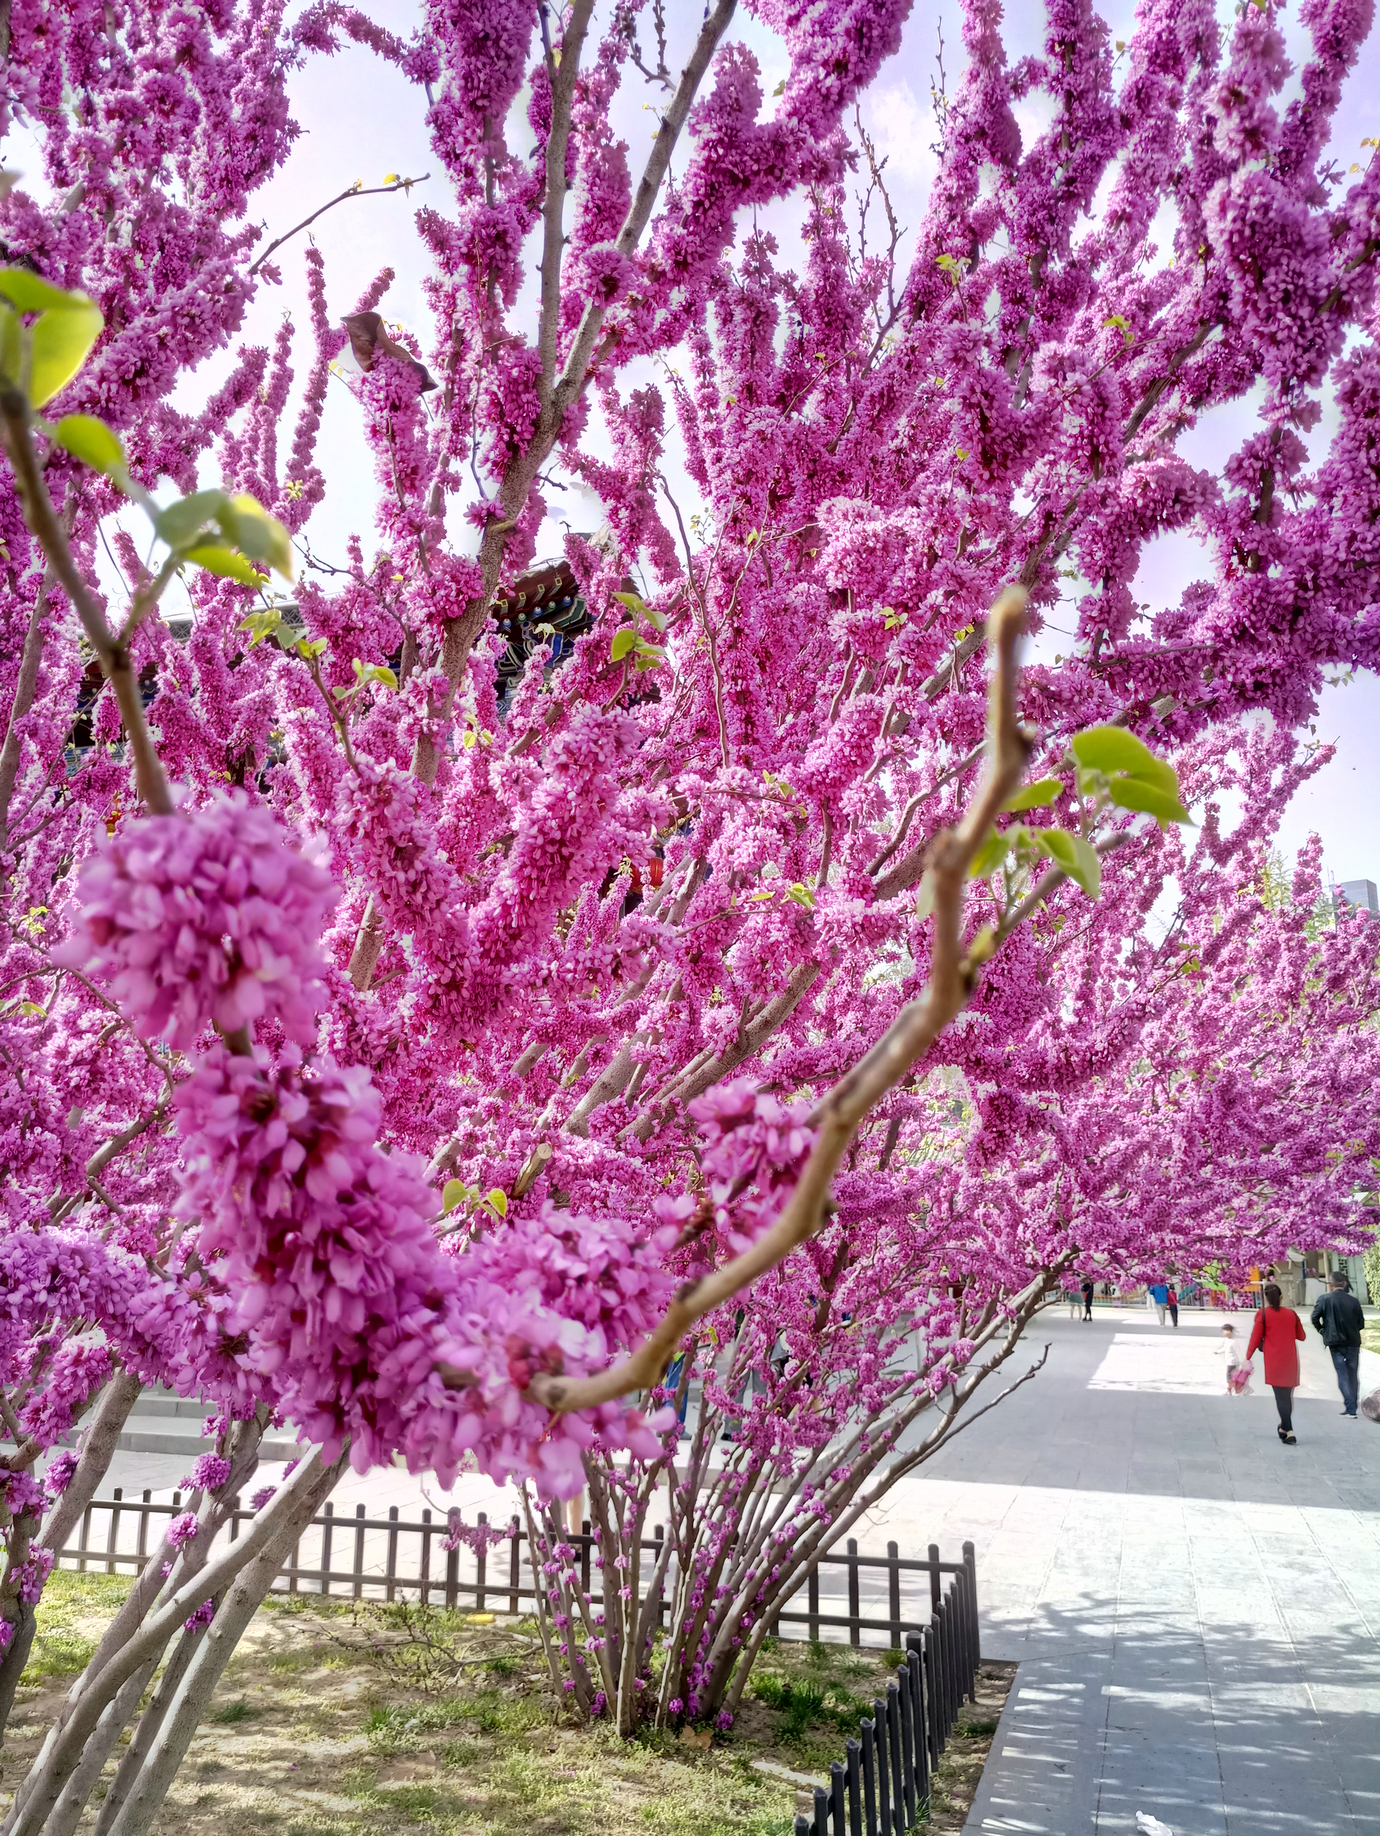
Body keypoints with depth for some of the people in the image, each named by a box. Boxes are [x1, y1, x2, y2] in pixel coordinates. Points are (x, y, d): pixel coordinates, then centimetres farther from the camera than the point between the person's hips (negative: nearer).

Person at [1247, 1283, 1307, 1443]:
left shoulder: (1263, 1314, -5)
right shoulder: (1291, 1313, 6)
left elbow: (1256, 1337, -5)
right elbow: (1302, 1336, 15)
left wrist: (1248, 1357, 2)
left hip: (1273, 1362, -4)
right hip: (1290, 1361, 4)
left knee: (1280, 1395, -3)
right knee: (1288, 1394, 16)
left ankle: (1289, 1431, -13)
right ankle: (1284, 1428, 27)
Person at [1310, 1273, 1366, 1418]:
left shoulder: (1324, 1299, -7)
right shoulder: (1354, 1301, -1)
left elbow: (1314, 1317, -9)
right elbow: (1361, 1323, 3)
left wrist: (1323, 1330, 9)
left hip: (1335, 1342, -2)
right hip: (1353, 1342, 2)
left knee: (1343, 1375, 2)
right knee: (1353, 1375, 14)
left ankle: (1350, 1409, -6)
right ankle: (1353, 1405, 18)